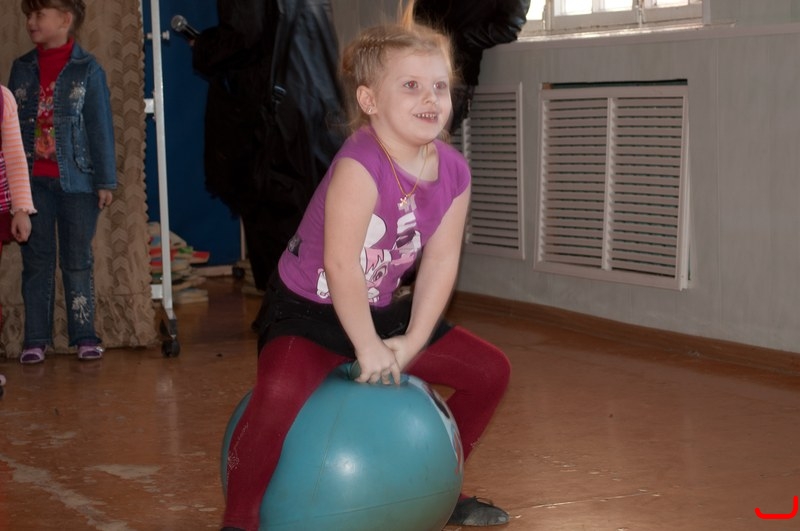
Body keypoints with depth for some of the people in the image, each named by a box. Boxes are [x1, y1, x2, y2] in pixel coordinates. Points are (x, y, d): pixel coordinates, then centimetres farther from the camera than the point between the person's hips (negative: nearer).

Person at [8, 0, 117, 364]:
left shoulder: (87, 69, -1)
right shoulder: (22, 68, 8)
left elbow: (101, 127, -2)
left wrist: (106, 180, -4)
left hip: (77, 180, -3)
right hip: (32, 181, 3)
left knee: (78, 261, 4)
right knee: (36, 260, 6)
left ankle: (84, 335, 11)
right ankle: (36, 338, 10)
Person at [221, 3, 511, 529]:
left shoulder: (453, 172, -6)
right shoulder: (359, 167, -28)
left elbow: (440, 262, -4)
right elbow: (340, 265, -31)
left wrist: (412, 342, -12)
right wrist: (368, 349, -24)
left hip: (380, 310, 8)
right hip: (307, 310, -8)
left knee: (491, 371, 9)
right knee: (280, 393, -37)